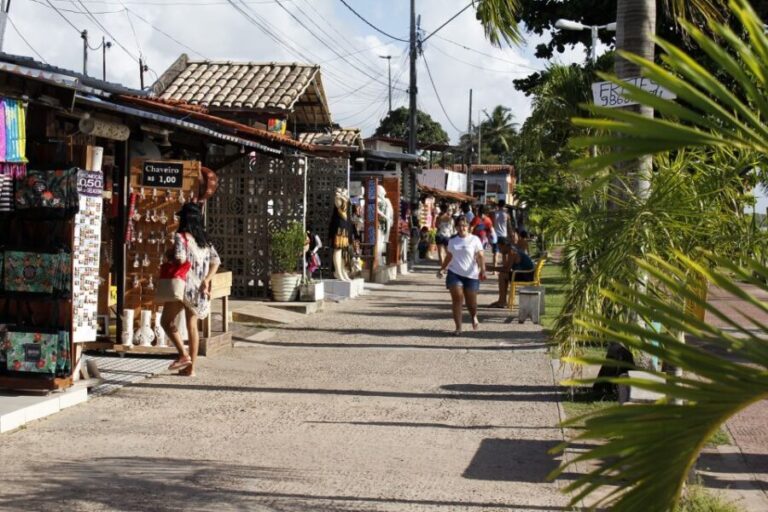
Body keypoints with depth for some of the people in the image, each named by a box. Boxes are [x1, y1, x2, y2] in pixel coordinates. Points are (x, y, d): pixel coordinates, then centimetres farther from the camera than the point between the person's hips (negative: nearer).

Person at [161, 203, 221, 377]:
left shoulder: (181, 236, -9)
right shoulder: (204, 239, 11)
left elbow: (180, 259, -23)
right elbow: (216, 261, 4)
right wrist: (206, 280, -3)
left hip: (185, 286, -6)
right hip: (199, 289, 6)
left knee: (166, 321, 7)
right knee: (192, 325, 11)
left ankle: (184, 354, -5)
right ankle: (191, 367, 11)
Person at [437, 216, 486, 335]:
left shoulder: (474, 240, -1)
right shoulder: (452, 241, 11)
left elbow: (480, 256, -7)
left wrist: (482, 270, -20)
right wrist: (442, 269, 19)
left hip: (471, 275, -2)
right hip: (454, 273, 2)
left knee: (471, 302, 3)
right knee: (457, 299, -9)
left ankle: (474, 317, 38)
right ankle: (458, 327, -6)